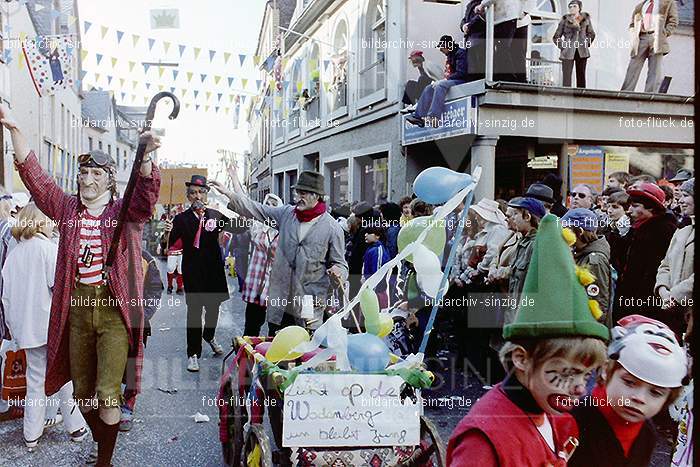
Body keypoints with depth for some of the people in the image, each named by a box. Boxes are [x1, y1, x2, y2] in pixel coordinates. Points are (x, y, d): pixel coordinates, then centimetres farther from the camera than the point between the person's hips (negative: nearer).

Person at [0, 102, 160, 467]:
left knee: (107, 394, -8)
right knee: (82, 392, 15)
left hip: (115, 310, -4)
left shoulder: (126, 211, 0)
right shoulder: (67, 208, 11)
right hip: (77, 310, 4)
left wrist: (145, 157, -40)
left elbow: (146, 190, -19)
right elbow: (32, 173, 7)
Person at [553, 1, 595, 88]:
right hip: (568, 52, -3)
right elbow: (556, 37, 4)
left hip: (582, 52, 3)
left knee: (581, 76, 5)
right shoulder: (565, 19, -1)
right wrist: (563, 47, -4)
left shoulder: (586, 18, 7)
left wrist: (586, 44, 9)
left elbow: (591, 34, 20)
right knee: (567, 77, -10)